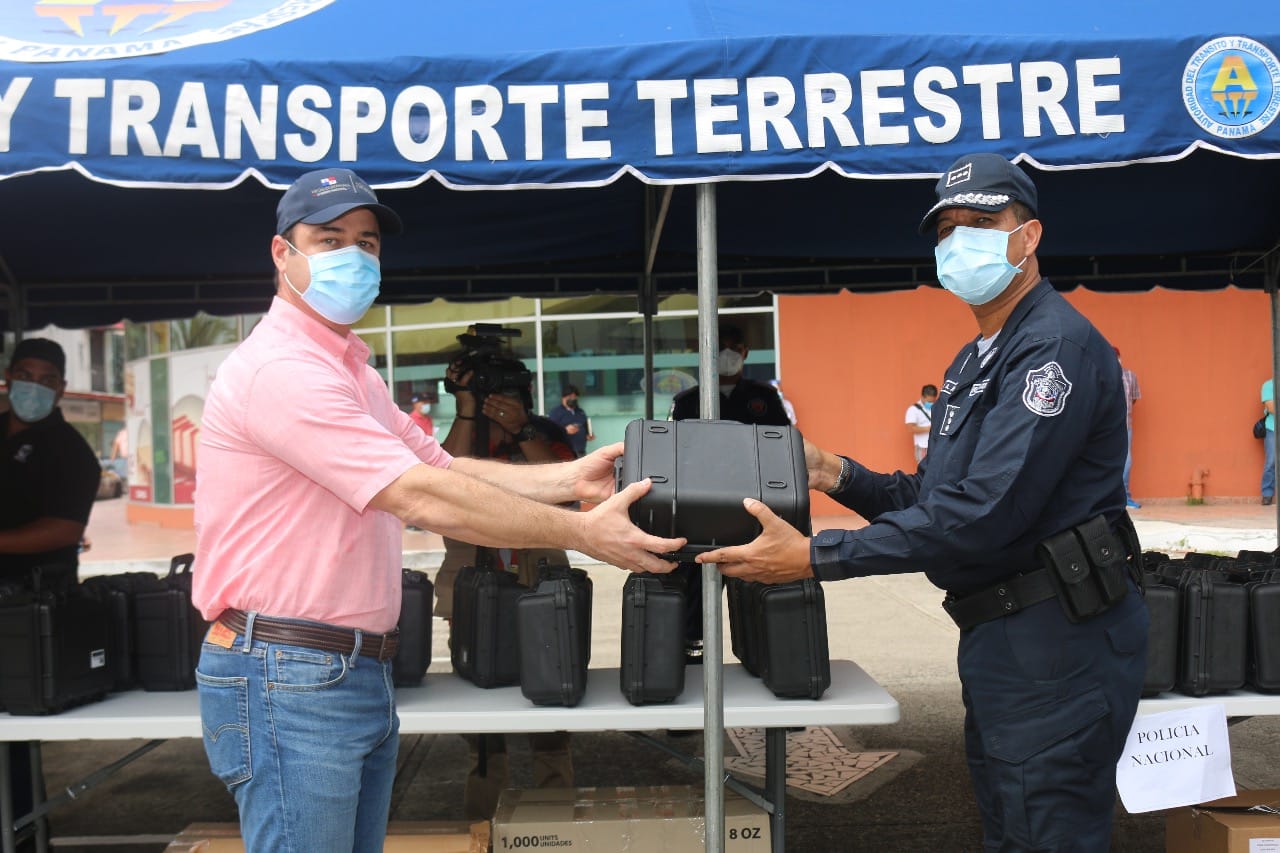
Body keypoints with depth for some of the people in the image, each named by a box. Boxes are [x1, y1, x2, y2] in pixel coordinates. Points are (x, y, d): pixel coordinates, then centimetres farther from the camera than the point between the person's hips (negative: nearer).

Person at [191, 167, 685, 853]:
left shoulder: (353, 374, 18)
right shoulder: (279, 368, -16)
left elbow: (445, 468, 13)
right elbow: (425, 500, -21)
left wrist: (568, 480, -1)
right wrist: (582, 533, -18)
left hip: (365, 672, 9)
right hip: (290, 681, -9)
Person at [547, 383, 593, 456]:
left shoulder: (580, 412, 19)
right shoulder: (555, 412, -2)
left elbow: (586, 428, 29)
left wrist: (589, 435, 6)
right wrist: (565, 430, -25)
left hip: (580, 453, 7)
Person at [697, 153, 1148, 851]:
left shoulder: (1057, 347, -16)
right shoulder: (973, 361, 17)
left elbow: (980, 513, -26)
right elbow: (931, 497, 16)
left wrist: (814, 557, -26)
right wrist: (835, 474, -1)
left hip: (1056, 644, -10)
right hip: (999, 637, 10)